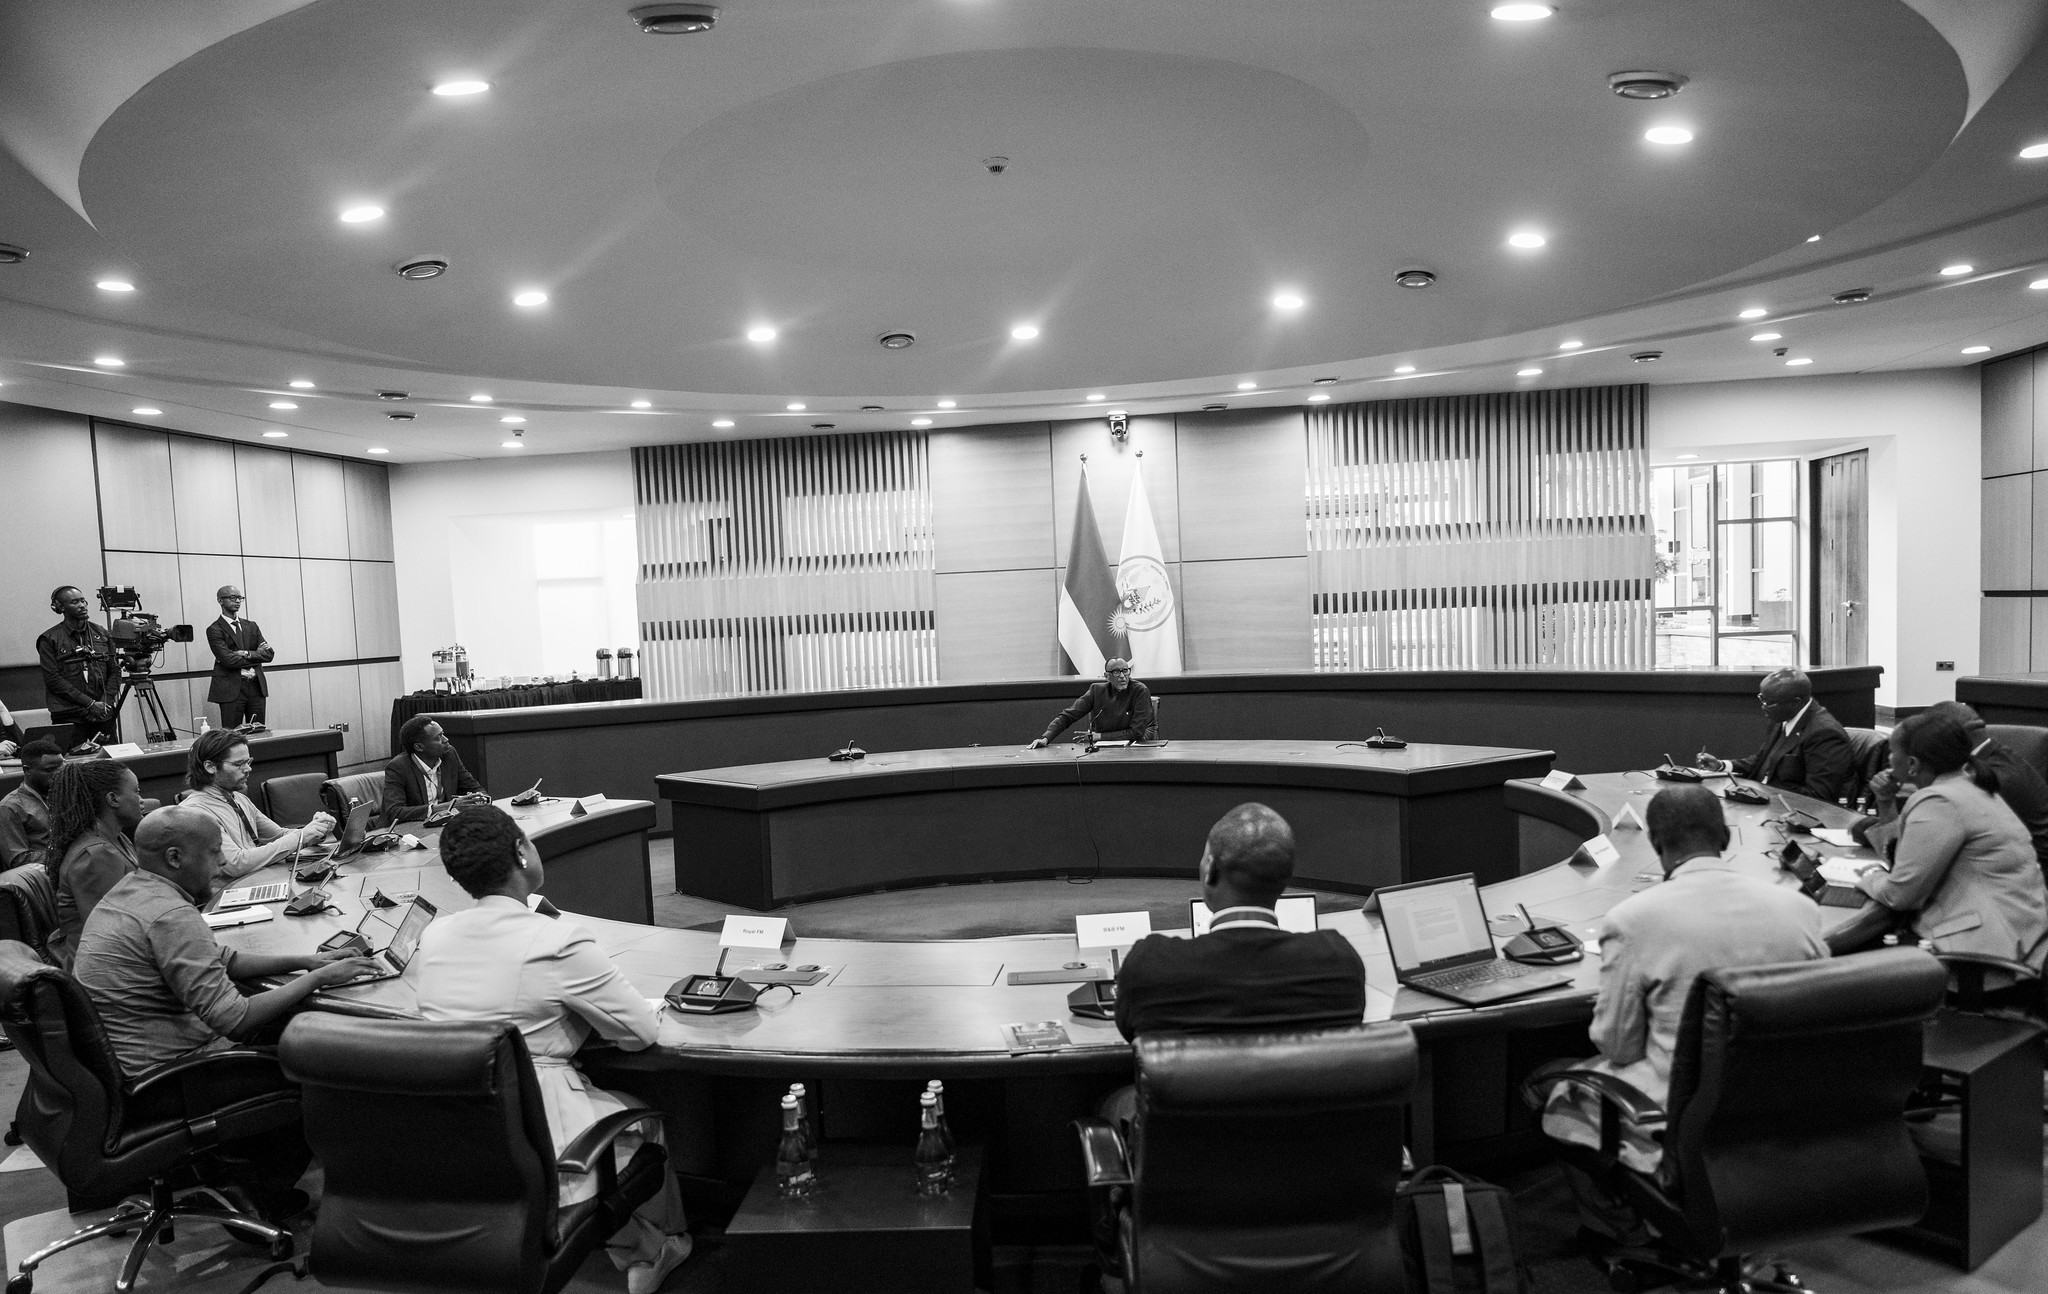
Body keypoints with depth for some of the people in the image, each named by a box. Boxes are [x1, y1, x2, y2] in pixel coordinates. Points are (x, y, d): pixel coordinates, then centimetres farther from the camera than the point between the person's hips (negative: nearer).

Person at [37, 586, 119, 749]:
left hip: (104, 712, 3)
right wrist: (90, 703, -13)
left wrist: (106, 702, -6)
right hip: (69, 717, -3)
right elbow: (52, 679, -6)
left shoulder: (102, 634, 12)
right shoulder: (50, 639, 0)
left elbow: (115, 672, 10)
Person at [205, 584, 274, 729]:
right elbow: (228, 660, -14)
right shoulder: (214, 630, -2)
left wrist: (247, 654, -10)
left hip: (257, 687, 5)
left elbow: (269, 654, 6)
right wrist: (256, 655, -6)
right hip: (231, 689, -5)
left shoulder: (251, 626, 15)